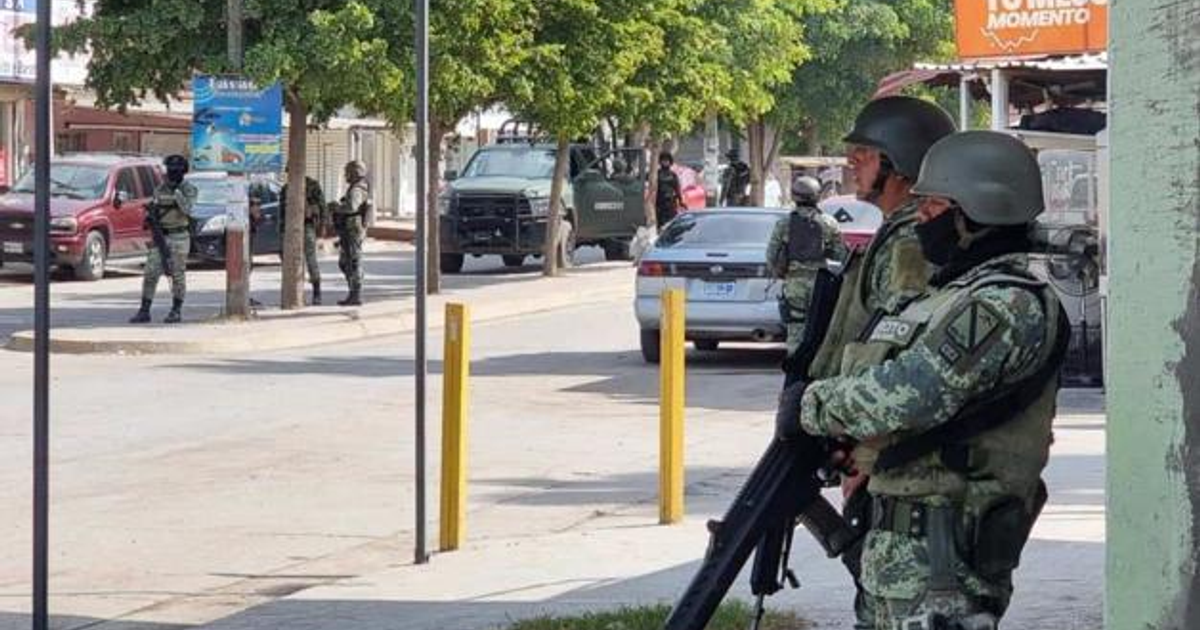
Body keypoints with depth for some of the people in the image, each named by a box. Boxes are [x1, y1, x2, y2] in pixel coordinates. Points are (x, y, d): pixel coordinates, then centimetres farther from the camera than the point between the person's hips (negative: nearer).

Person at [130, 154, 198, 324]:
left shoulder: (188, 189, -4)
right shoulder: (160, 189, 10)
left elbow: (187, 209, -19)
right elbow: (153, 209, 17)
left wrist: (177, 192, -22)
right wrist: (151, 210, -5)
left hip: (179, 238, -4)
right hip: (160, 235, 4)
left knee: (178, 275, 0)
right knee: (150, 273, -1)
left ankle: (176, 311, 9)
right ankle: (144, 311, 2)